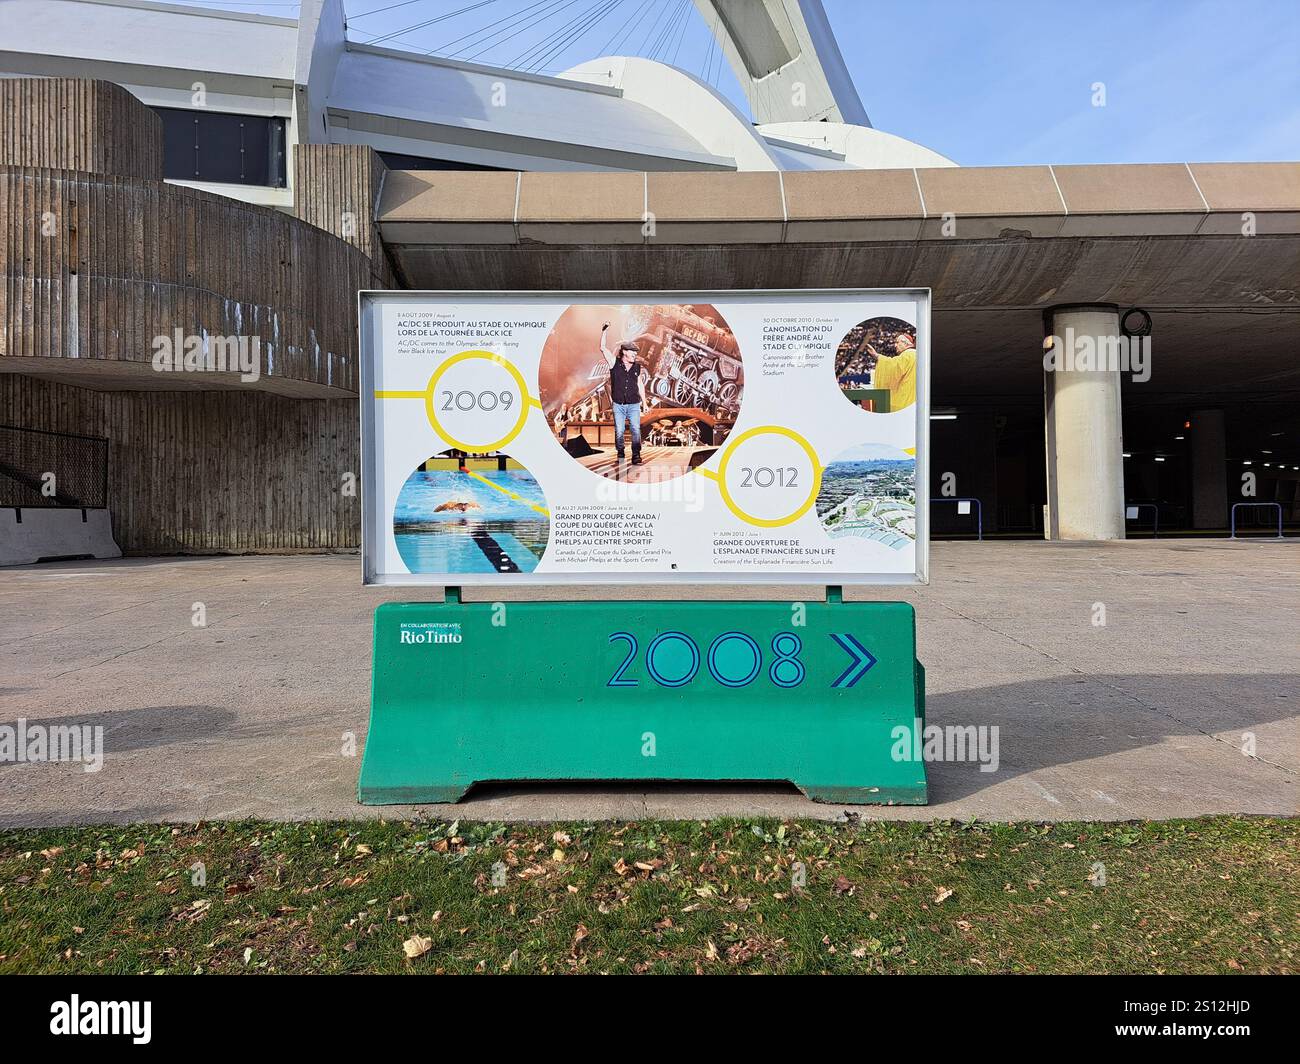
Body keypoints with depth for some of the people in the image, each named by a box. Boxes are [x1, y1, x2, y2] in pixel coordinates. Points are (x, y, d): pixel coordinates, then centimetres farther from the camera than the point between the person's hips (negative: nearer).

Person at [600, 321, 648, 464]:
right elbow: (603, 348, -8)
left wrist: (644, 402, 13)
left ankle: (636, 455, -9)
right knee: (619, 430, 6)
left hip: (634, 405, 1)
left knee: (636, 429, -9)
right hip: (618, 405, -1)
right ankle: (620, 452, 23)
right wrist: (604, 331, -16)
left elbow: (640, 385, 13)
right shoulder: (614, 363, -1)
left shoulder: (638, 368, 5)